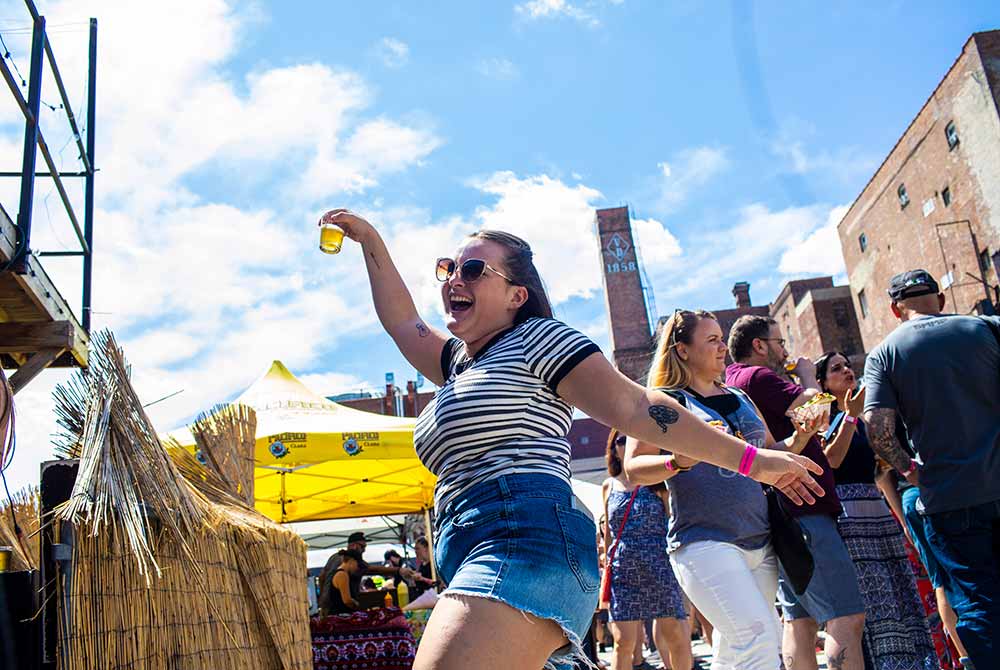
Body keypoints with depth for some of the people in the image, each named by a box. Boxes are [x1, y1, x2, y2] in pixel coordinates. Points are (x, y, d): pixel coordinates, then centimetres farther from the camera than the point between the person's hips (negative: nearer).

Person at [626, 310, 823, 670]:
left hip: (760, 542, 7)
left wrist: (802, 435, 4)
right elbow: (633, 468, -9)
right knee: (759, 638, -19)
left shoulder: (739, 398, 18)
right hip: (705, 543, -7)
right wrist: (679, 460, -27)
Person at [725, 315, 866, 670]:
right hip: (803, 511, -11)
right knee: (847, 616, -10)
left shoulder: (735, 383, 22)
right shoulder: (757, 376, -9)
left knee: (800, 620, 11)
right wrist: (807, 374, 2)